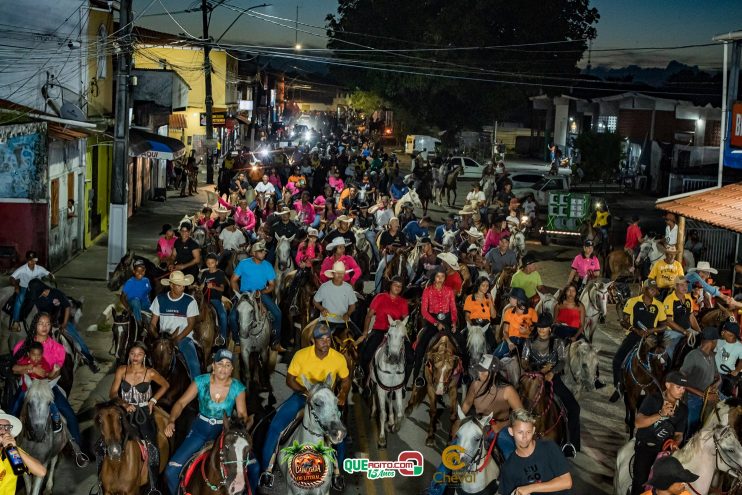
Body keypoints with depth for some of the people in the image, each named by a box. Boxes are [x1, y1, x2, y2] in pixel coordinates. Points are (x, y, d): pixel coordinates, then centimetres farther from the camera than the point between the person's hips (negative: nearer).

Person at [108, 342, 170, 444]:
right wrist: (125, 404, -21)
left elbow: (165, 385, 13)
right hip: (126, 412, 1)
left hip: (144, 413, -1)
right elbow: (112, 393, -3)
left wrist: (153, 400, 2)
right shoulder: (121, 370, 1)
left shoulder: (150, 373, -3)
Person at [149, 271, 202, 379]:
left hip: (184, 337, -1)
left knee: (194, 365, -24)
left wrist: (177, 339, -14)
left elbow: (191, 324, -3)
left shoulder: (190, 301, 0)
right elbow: (153, 323, 7)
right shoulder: (160, 299, 5)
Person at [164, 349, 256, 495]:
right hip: (201, 429, 0)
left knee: (253, 467, -15)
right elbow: (181, 403, -11)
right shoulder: (201, 381, -12)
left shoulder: (237, 388, -11)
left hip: (225, 430, 0)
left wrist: (243, 424, -37)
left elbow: (242, 414, -13)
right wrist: (172, 421, -29)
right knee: (171, 471, -10)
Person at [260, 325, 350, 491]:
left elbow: (345, 380, 3)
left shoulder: (339, 358, -15)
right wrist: (305, 391, -26)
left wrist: (343, 394, -17)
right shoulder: (301, 355, -19)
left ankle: (336, 470, 12)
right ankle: (267, 468, -1)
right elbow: (290, 379, -10)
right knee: (275, 425, -16)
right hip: (302, 394, 0)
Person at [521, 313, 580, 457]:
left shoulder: (557, 342, 8)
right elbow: (524, 362, 3)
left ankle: (572, 443, -11)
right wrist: (538, 370, -17)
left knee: (573, 407, -17)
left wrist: (552, 372, -24)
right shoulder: (529, 342, 10)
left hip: (553, 377, 0)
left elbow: (562, 361, -4)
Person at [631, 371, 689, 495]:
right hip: (645, 446, -3)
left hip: (664, 448, 3)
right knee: (641, 481, -12)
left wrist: (674, 444, -16)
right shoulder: (653, 399, -8)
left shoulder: (683, 409, 5)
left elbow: (678, 434, 7)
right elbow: (638, 423, -19)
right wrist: (661, 414, -31)